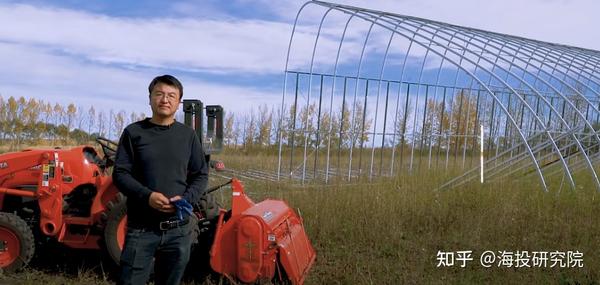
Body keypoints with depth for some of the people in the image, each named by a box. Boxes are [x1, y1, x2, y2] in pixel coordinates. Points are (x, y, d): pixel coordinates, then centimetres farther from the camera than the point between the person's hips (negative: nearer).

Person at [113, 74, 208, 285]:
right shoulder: (133, 132, 0)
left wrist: (186, 199, -11)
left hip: (179, 229, 2)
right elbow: (120, 174, -2)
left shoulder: (188, 135, 6)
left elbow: (201, 175, 8)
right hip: (142, 227, -2)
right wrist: (146, 196, -19)